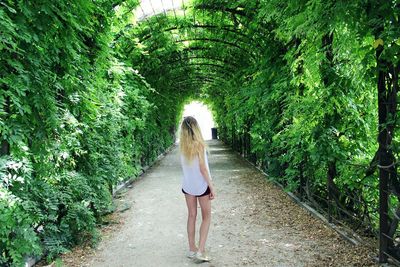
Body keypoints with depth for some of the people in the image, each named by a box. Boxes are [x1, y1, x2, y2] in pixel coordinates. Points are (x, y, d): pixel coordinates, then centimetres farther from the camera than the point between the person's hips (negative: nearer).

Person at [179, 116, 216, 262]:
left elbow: (184, 165, 0)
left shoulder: (182, 145, -1)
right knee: (206, 217, 8)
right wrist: (212, 187, -11)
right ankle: (200, 250, 1)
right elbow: (203, 168, -16)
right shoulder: (199, 144, -17)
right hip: (201, 185, -5)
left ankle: (192, 249, 19)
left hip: (187, 185, 5)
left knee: (191, 216, 13)